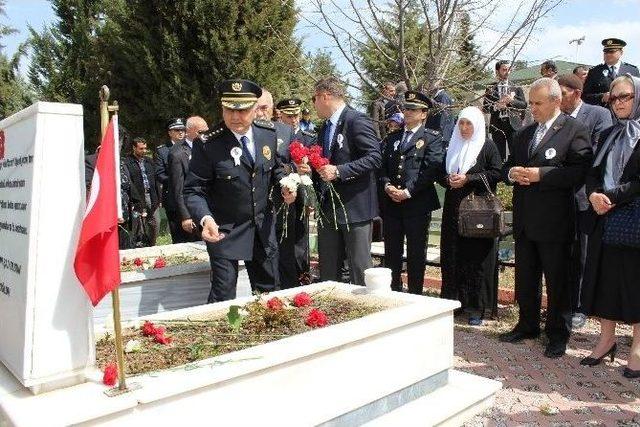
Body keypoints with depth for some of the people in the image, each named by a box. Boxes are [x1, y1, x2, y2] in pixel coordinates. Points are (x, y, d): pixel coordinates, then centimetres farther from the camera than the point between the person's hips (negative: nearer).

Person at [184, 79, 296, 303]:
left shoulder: (269, 132, -5)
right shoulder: (207, 145, -19)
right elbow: (194, 190, -16)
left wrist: (284, 185, -8)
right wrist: (205, 218, -34)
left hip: (263, 226, 5)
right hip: (224, 230, -4)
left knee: (269, 289, 17)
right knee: (223, 295, 0)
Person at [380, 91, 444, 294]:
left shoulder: (433, 138, 1)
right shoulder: (391, 138, 17)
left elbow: (432, 168, -12)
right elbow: (382, 165, 13)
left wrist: (408, 191, -16)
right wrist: (387, 185, -7)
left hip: (417, 204, -5)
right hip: (391, 203, 5)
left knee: (416, 254, 4)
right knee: (391, 253, 11)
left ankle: (415, 296, 16)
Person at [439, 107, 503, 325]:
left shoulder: (488, 146, 0)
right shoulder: (453, 146, 16)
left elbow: (497, 174, -7)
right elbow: (441, 172, 20)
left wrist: (468, 179, -14)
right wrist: (448, 179, -3)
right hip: (453, 209, 5)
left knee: (476, 257, -3)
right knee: (451, 256, 5)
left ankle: (477, 308, 6)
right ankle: (453, 301, 16)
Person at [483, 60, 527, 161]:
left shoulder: (516, 88, 10)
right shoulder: (490, 88, 10)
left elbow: (524, 105, 1)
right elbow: (484, 107, 4)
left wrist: (512, 100, -17)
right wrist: (496, 106, -16)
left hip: (513, 125, 0)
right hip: (497, 125, 0)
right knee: (499, 156, 2)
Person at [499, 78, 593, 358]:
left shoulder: (574, 130, -6)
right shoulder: (524, 134, 15)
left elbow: (580, 172, -16)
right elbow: (508, 166, 19)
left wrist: (540, 174, -21)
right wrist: (512, 173, -4)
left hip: (554, 222, -6)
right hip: (524, 220, 7)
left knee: (557, 281, 6)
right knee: (525, 279, 16)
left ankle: (558, 335, 20)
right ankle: (527, 325, 31)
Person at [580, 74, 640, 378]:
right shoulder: (608, 136, 15)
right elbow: (593, 174, 10)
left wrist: (612, 197, -16)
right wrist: (594, 195, -10)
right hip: (604, 220, 5)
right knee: (604, 279, 9)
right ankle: (607, 339, 21)